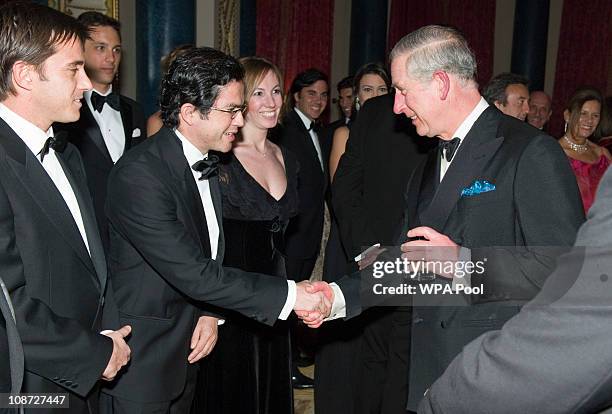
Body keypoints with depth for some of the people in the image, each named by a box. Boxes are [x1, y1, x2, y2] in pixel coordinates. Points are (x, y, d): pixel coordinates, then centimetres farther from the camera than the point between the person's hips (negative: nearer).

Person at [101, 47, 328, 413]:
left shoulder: (206, 163, 4)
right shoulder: (139, 174, -24)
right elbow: (192, 272, -28)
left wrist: (209, 312, -1)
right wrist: (289, 294, -24)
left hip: (185, 352, 8)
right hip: (141, 362, -8)